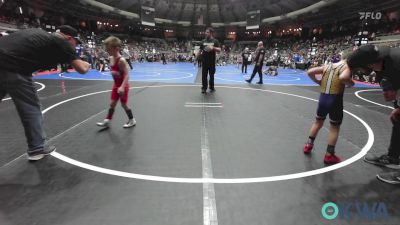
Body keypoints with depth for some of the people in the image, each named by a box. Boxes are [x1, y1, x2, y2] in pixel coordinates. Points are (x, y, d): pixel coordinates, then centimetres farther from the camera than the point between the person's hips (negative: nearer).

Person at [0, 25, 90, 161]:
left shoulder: (41, 34, 21)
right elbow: (82, 69, -4)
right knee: (31, 108, 8)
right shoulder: (63, 43, 1)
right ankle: (37, 148, 19)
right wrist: (86, 65, 18)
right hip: (12, 68, -7)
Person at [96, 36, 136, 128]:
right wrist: (112, 72, 3)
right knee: (112, 103, 13)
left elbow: (127, 75, -29)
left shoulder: (121, 60, -24)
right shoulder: (111, 59, 1)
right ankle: (107, 120, 22)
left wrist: (122, 87, -36)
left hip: (123, 86, -7)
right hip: (116, 85, 7)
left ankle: (132, 120, 22)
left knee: (123, 104, 4)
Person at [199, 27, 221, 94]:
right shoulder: (203, 41, 7)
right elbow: (200, 50, 15)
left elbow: (219, 50, -8)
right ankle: (204, 88, 9)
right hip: (204, 61, 2)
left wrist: (213, 48, -25)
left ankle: (211, 87, 24)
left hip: (212, 61, -1)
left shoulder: (215, 41, -1)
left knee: (211, 75, 10)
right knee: (204, 75, 2)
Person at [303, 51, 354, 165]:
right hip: (335, 99, -5)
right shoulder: (347, 67, -4)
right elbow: (343, 77, -27)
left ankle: (308, 145, 31)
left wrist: (318, 82, 14)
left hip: (323, 97, 5)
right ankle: (329, 155, 14)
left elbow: (310, 72, 5)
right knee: (335, 127, 9)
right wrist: (351, 83, -8)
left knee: (318, 122, 23)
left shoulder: (328, 66, 11)